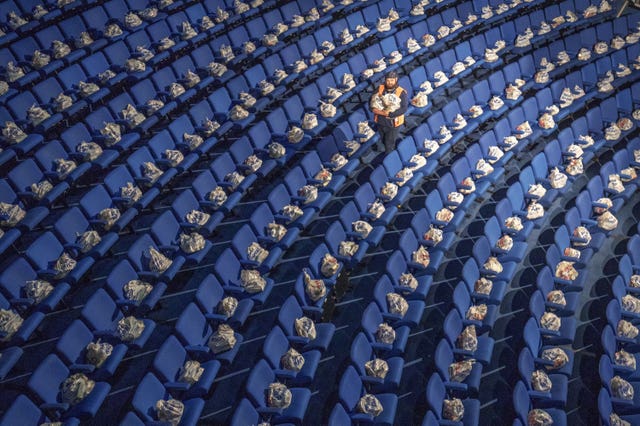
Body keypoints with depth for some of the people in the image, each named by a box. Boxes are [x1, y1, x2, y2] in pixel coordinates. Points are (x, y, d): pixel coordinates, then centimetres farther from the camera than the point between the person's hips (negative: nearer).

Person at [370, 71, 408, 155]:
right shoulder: (380, 88, -5)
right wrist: (374, 109, -24)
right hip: (380, 122, 5)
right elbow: (372, 100, -1)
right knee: (384, 141, 26)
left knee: (389, 144, 8)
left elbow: (403, 109, -24)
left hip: (393, 124, -5)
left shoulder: (401, 92, -18)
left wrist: (389, 114, -32)